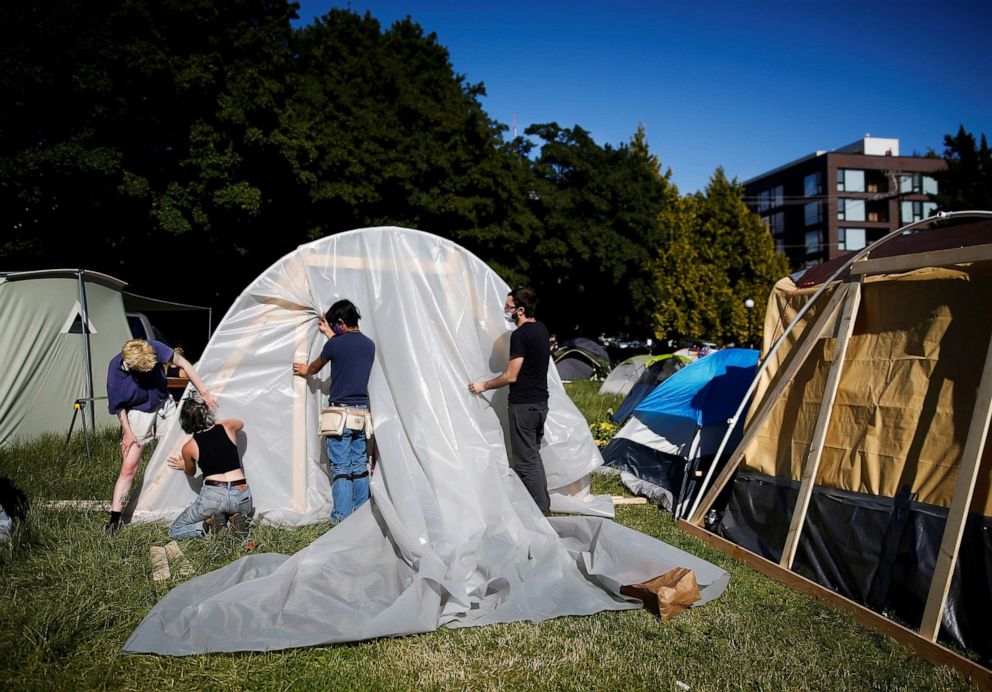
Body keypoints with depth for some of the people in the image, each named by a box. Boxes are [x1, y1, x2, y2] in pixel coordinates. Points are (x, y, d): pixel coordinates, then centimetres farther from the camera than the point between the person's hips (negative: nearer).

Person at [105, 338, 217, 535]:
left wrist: (204, 393, -18)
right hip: (139, 414, -2)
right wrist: (127, 432, -10)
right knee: (128, 467, -8)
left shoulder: (154, 348, -27)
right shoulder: (116, 369, -26)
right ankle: (114, 518, -1)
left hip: (164, 406, 3)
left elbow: (183, 364, -16)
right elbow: (118, 406, -10)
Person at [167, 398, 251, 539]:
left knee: (175, 531, 19)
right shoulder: (227, 427, 6)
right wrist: (216, 422, 42)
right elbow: (240, 423, 34)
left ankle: (210, 526, -7)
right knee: (240, 512, 38)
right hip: (241, 496, 2)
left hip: (212, 496, -2)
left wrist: (182, 466, 48)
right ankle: (237, 519, 3)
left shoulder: (189, 447, 4)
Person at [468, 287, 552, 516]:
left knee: (526, 462, -1)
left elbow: (511, 376, -16)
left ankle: (541, 512, 2)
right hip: (541, 402, 9)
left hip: (523, 405, -9)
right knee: (534, 457, 19)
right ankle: (545, 506, 25)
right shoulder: (542, 329, 10)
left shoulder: (520, 335, -18)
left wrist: (484, 386, -2)